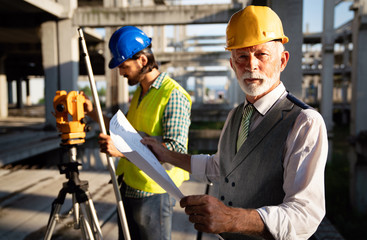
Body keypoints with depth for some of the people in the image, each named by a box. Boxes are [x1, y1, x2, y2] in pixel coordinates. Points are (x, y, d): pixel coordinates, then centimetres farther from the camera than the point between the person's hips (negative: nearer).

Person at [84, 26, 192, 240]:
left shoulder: (173, 95, -19)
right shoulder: (139, 92, 12)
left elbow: (176, 149, -26)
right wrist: (93, 113, 9)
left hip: (154, 192, -9)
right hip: (130, 186, 9)